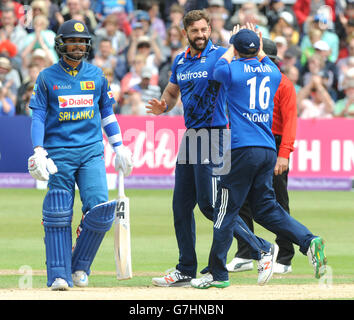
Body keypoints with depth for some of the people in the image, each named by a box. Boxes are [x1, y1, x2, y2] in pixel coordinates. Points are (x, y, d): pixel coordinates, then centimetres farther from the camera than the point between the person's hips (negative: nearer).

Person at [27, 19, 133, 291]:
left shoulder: (96, 75, 12)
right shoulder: (47, 77, 5)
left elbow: (107, 113, 19)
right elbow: (38, 116, 2)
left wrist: (119, 146, 14)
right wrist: (38, 152, -9)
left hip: (91, 152, 2)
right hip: (59, 153, -2)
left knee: (100, 208, -12)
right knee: (58, 215, -6)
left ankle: (80, 267, 4)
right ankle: (59, 275, -1)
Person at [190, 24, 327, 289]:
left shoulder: (232, 70, -4)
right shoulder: (273, 72, 10)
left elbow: (219, 66, 21)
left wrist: (231, 49, 34)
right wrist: (259, 48, 45)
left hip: (242, 148, -6)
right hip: (269, 150, 6)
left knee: (226, 211, 1)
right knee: (266, 208, 12)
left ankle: (218, 274, 4)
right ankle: (309, 241, -8)